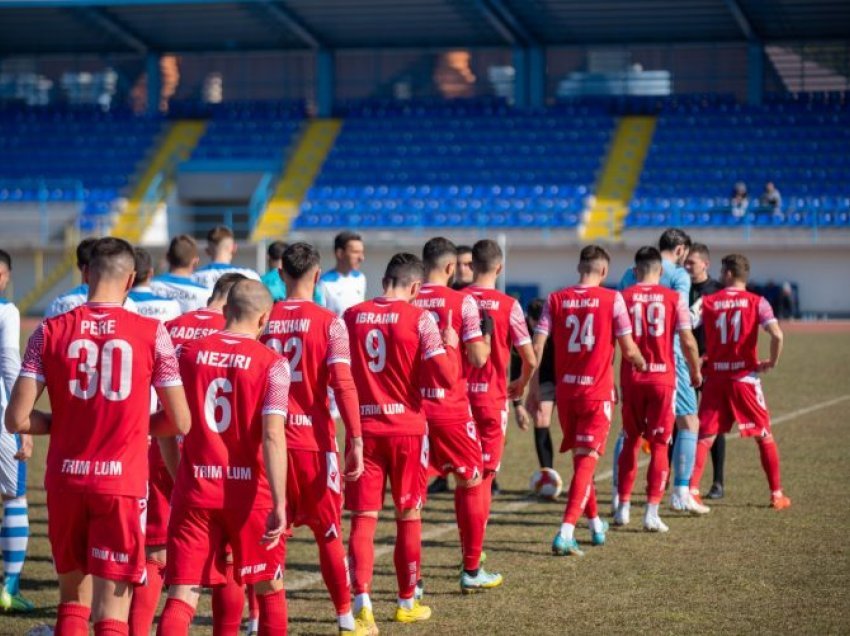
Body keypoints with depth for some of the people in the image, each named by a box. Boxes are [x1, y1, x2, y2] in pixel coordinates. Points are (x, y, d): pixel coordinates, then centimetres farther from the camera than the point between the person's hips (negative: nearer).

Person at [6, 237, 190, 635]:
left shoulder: (51, 331, -1)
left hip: (65, 479, 2)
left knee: (73, 597, 19)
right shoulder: (152, 333, -4)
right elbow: (180, 422, 0)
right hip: (122, 482, -2)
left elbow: (17, 419, -5)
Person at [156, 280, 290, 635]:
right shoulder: (271, 363, -7)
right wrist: (279, 504, -18)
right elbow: (272, 436, -16)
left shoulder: (188, 353, 2)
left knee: (182, 595, 0)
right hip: (249, 490, -2)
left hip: (195, 490, 2)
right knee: (270, 587, 18)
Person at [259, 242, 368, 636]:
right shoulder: (329, 323, -6)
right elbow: (343, 384, -14)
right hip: (314, 441, -2)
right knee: (329, 535, 10)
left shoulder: (264, 320, 1)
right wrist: (355, 441, -13)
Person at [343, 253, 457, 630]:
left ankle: (362, 602, -14)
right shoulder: (419, 319, -8)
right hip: (407, 429, -2)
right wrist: (450, 346, 5)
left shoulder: (351, 316, 2)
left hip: (363, 427, 2)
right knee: (409, 516, 12)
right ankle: (407, 603, 22)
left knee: (363, 518, 1)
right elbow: (445, 378, -12)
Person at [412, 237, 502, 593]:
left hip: (412, 404, 3)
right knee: (471, 482, 12)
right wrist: (486, 335, 8)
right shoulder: (462, 302, -8)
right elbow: (478, 358, -11)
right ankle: (472, 571, 16)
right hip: (451, 407, -3)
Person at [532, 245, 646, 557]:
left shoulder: (555, 299, 1)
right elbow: (628, 350, -5)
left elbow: (536, 347, -5)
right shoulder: (612, 299, -6)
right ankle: (565, 534, -16)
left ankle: (596, 525, 34)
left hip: (565, 390, 3)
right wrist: (642, 364, 17)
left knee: (580, 458, 19)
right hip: (598, 391, -3)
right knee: (587, 462, -3)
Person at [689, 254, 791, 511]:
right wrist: (772, 362, -1)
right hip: (746, 376, -1)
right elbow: (777, 336, -17)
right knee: (764, 436, 11)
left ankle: (692, 490, -4)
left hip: (715, 376, 1)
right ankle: (777, 494, 13)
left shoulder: (707, 302, 1)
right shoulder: (756, 302, -3)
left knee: (705, 436, 7)